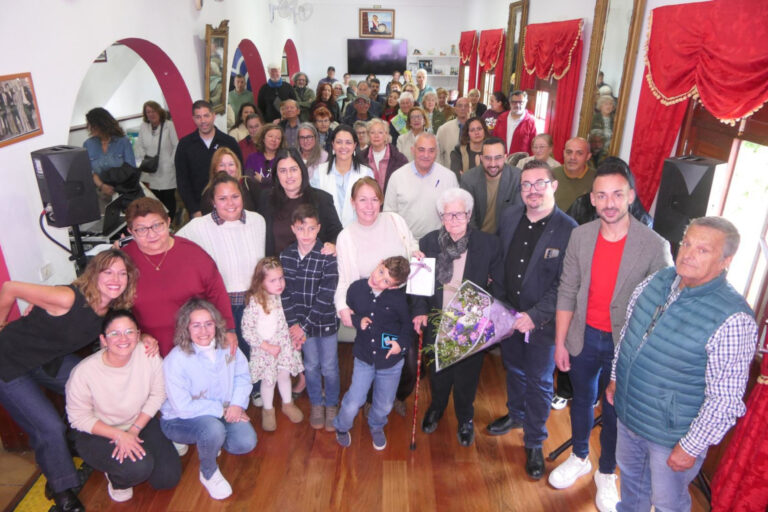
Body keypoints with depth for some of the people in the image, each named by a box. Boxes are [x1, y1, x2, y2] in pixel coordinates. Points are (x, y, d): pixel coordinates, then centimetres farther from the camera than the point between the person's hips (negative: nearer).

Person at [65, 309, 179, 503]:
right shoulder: (84, 371, -27)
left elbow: (158, 394, -9)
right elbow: (79, 417, -15)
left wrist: (134, 430, -15)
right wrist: (119, 435, -23)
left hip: (141, 421, 4)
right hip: (96, 432, -3)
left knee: (168, 477, -3)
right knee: (139, 467, -29)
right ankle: (116, 478, 9)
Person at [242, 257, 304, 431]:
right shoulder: (254, 302, -23)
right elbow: (247, 330, -20)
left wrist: (297, 338, -1)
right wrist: (267, 347, -20)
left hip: (285, 345, 3)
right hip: (264, 350, -3)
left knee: (284, 375, 19)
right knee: (268, 380, 13)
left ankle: (288, 404, 44)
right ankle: (268, 410, 38)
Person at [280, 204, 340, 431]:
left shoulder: (328, 256, -16)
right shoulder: (286, 255, -5)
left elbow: (326, 297, -18)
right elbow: (285, 293, -4)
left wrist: (304, 325, -17)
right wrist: (294, 325, -10)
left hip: (325, 321, -2)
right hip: (300, 322, 3)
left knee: (329, 366, 11)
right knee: (311, 365, 17)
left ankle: (332, 404, 34)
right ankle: (316, 404, 39)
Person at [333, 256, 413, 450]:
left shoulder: (399, 298, -16)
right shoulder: (356, 288, -11)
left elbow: (408, 324, -1)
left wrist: (402, 343, -17)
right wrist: (358, 321, -13)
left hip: (391, 361, 0)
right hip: (364, 357, 0)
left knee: (384, 405, 16)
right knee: (354, 401, 1)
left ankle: (376, 427, 51)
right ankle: (342, 427, 36)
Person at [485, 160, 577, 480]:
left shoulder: (568, 230, -19)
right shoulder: (509, 217, -2)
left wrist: (535, 316, -22)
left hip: (543, 321, -5)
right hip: (509, 314, 5)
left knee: (539, 381, 11)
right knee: (513, 369, 24)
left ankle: (534, 442, 32)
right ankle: (516, 415, 50)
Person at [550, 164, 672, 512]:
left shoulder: (655, 246, -18)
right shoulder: (580, 236, -8)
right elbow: (567, 292, -3)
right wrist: (560, 342, -1)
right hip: (584, 337, 3)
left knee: (614, 412, 17)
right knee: (582, 400, 22)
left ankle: (606, 474, 43)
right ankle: (579, 458, 48)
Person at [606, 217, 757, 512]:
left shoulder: (733, 320, -28)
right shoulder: (657, 281, -7)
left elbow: (726, 398, -23)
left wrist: (691, 448, -16)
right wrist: (615, 378, 13)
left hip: (671, 436, -6)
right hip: (627, 412, 6)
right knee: (629, 472, 29)